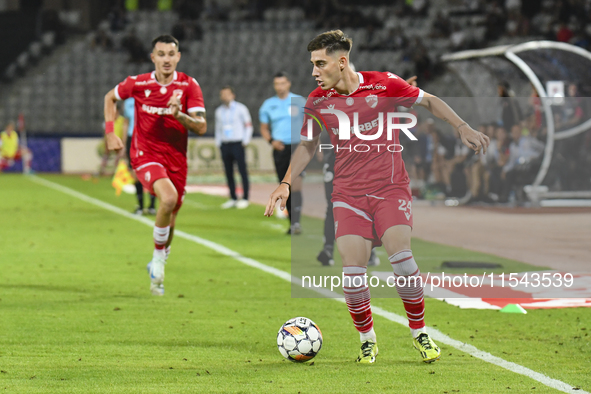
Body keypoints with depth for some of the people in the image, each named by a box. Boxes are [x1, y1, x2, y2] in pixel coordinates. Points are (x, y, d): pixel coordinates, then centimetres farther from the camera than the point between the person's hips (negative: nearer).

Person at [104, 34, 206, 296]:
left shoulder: (189, 86, -6)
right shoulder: (138, 84, -5)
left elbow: (201, 127, -11)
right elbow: (110, 97, 14)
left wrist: (179, 115, -30)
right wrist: (110, 133, 4)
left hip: (176, 160, 3)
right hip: (145, 155, -3)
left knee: (169, 221, 11)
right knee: (169, 198, -30)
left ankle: (156, 269, 38)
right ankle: (159, 257, -9)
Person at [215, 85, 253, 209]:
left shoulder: (240, 108, 2)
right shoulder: (219, 111, 15)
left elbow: (248, 125, 3)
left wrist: (246, 141, -5)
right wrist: (218, 142, 12)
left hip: (237, 143, -5)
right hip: (225, 145, 5)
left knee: (242, 171, -7)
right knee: (228, 172, 3)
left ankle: (245, 198, -5)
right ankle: (233, 198, 8)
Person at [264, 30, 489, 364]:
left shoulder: (384, 85, -7)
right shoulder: (318, 101, 1)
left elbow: (429, 101, 7)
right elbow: (309, 145, 16)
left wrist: (463, 128, 0)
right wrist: (286, 183, 7)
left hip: (391, 186, -2)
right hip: (348, 193, 2)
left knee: (401, 256, -20)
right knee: (353, 271, -12)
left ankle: (420, 333, 1)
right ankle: (367, 339, 11)